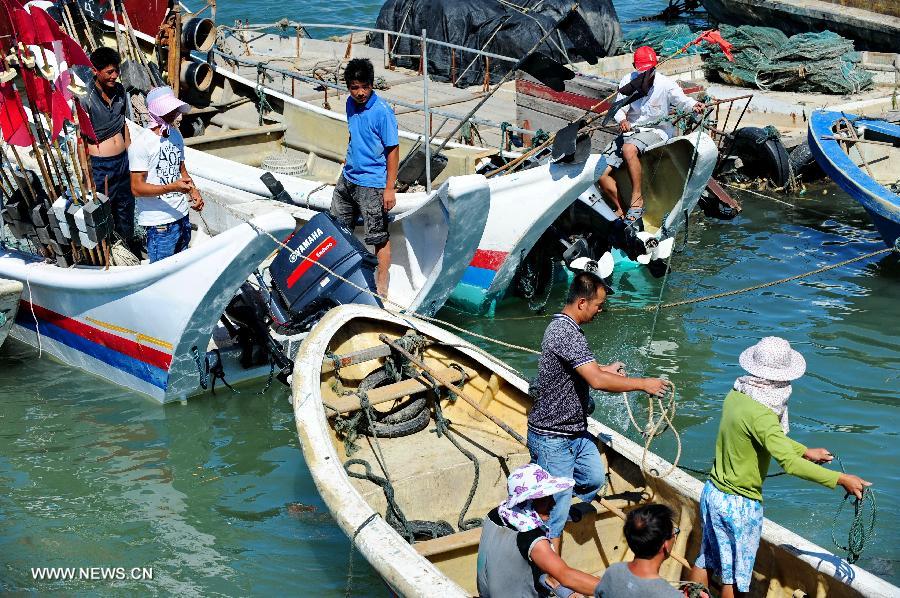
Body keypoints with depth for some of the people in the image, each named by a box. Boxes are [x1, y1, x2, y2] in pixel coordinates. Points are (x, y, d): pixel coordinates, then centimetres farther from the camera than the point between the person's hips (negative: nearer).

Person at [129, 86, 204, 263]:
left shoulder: (175, 135, 9)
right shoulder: (141, 144, -16)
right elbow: (137, 188, -18)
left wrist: (193, 192, 1)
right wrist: (172, 187, -28)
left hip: (182, 215, 7)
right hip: (160, 224, -7)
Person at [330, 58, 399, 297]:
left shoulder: (382, 112, -19)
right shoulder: (351, 104, 3)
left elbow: (393, 150, -17)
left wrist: (390, 188, -18)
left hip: (372, 184, -8)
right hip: (348, 178, 8)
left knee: (379, 236, 2)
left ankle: (382, 288, 12)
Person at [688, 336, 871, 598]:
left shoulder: (736, 395, -2)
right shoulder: (760, 415, -28)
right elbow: (789, 463, -35)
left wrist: (806, 451, 19)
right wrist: (841, 479, -31)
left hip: (712, 492, 8)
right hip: (740, 505, -8)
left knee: (706, 560, 23)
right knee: (735, 575, 11)